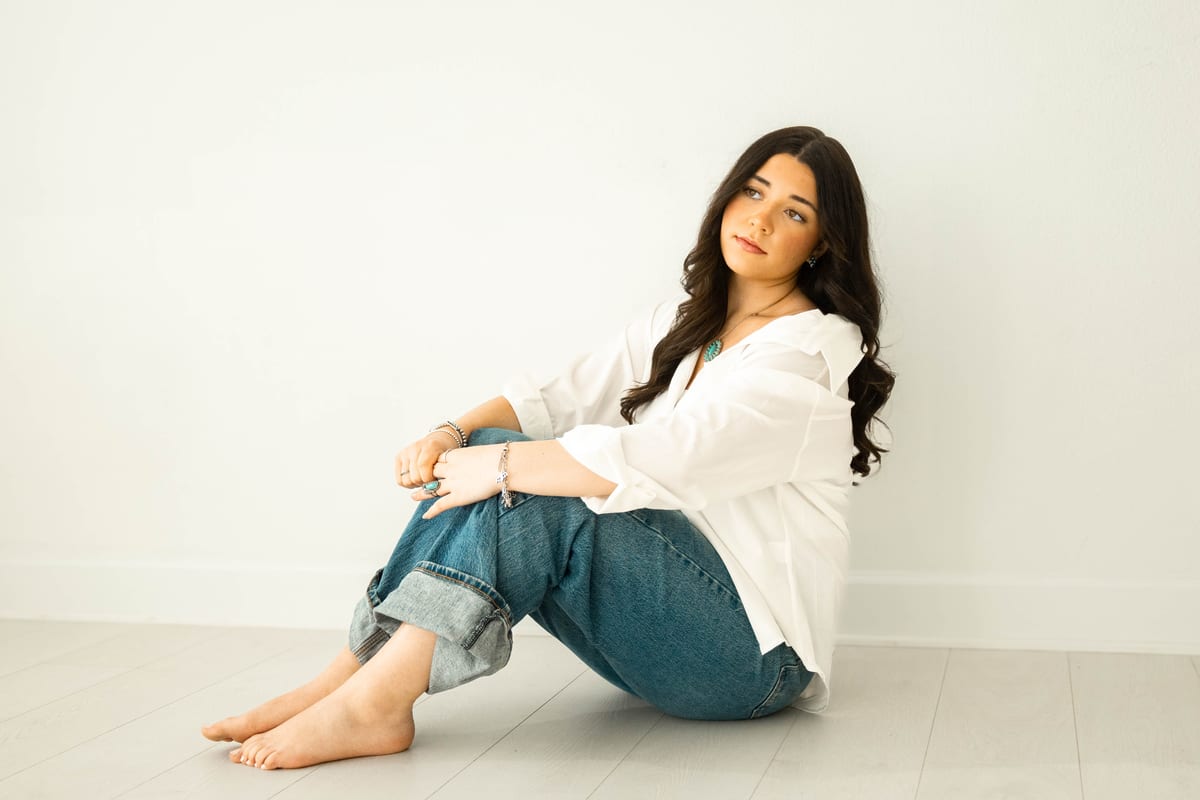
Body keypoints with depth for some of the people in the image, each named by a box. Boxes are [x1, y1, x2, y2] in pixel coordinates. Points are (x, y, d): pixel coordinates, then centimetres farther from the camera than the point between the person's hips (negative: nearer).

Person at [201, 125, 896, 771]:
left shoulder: (814, 349, -13)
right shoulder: (680, 325, 15)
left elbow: (662, 459, -27)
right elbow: (562, 399, 10)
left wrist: (504, 466, -22)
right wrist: (455, 434, -9)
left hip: (755, 653, -7)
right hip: (657, 628, 7)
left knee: (534, 490, -27)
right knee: (490, 450, -12)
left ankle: (366, 703, -27)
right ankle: (353, 679, -17)